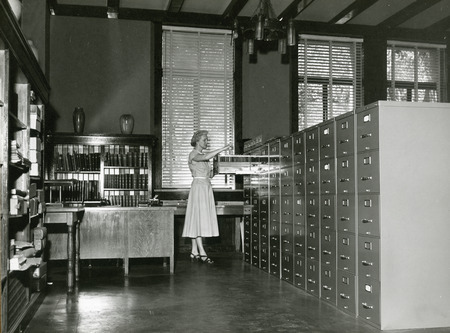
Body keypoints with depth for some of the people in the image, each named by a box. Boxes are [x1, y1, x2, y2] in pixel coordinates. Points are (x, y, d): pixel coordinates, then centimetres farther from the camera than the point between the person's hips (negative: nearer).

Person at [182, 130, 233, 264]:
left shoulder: (203, 155, 20)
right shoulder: (193, 155, -7)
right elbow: (206, 157, -29)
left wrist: (213, 171, 3)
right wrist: (223, 149, -30)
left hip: (206, 187, 9)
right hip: (198, 186, -9)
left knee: (203, 219, 5)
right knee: (198, 219, -10)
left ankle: (194, 252, 7)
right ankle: (202, 252, -13)